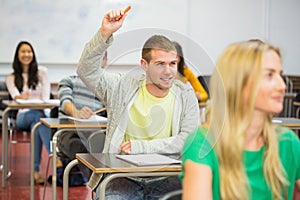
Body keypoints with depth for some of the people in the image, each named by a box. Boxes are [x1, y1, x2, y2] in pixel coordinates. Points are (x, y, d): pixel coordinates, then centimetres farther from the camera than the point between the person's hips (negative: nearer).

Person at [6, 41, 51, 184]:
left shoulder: (42, 72, 14)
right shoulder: (11, 78, 14)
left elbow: (46, 97, 3)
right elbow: (14, 95, -9)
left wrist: (42, 106, -21)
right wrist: (22, 97, -34)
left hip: (42, 113, 0)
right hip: (23, 116, 0)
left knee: (36, 125, -39)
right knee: (38, 116, -39)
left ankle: (36, 170, -46)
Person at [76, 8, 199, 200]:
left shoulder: (185, 94, 5)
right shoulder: (124, 87, 6)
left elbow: (189, 140, -6)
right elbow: (86, 71, -4)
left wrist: (140, 147, -11)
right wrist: (104, 34, -17)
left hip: (166, 179, 1)